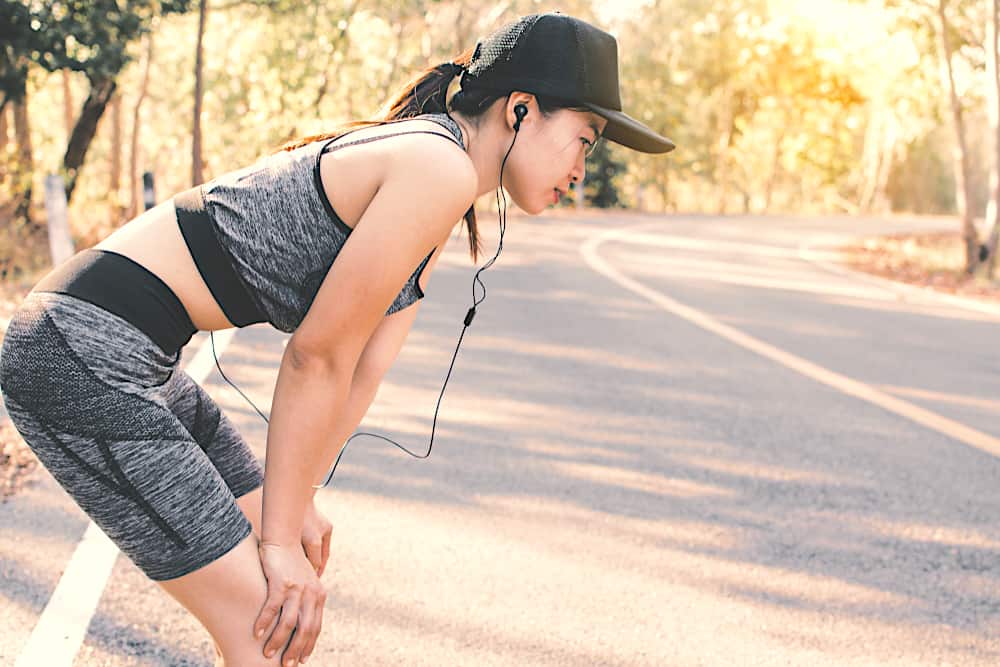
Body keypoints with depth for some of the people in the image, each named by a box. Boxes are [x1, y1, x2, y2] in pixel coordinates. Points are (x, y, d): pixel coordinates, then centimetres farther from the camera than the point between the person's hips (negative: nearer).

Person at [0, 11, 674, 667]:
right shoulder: (441, 169, -17)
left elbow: (361, 368, 13)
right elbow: (316, 357, -16)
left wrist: (293, 504, 10)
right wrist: (279, 532, -7)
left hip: (134, 359, 10)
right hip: (84, 350, -10)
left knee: (297, 578, 20)